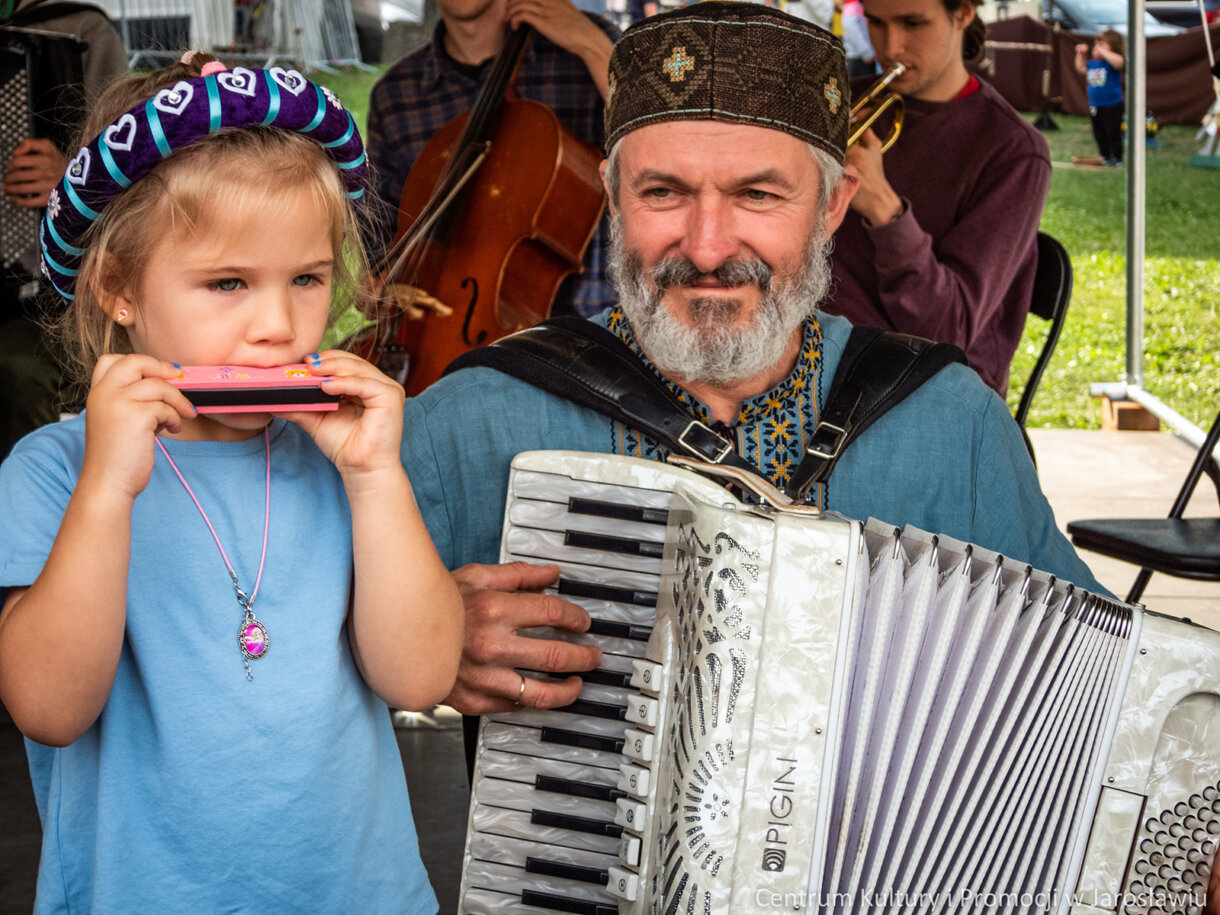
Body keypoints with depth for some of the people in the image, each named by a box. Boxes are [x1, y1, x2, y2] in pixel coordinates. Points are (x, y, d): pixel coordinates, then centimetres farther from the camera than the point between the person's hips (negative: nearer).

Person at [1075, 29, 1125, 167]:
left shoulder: (1112, 62, -16)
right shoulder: (1092, 63, 5)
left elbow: (1119, 61, -40)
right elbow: (1081, 69, 23)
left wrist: (1102, 51, -37)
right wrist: (1080, 55, 11)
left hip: (1111, 106, -7)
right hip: (1095, 106, 8)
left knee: (1113, 133, -1)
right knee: (1099, 134, 16)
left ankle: (1116, 158, 9)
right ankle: (1104, 156, 30)